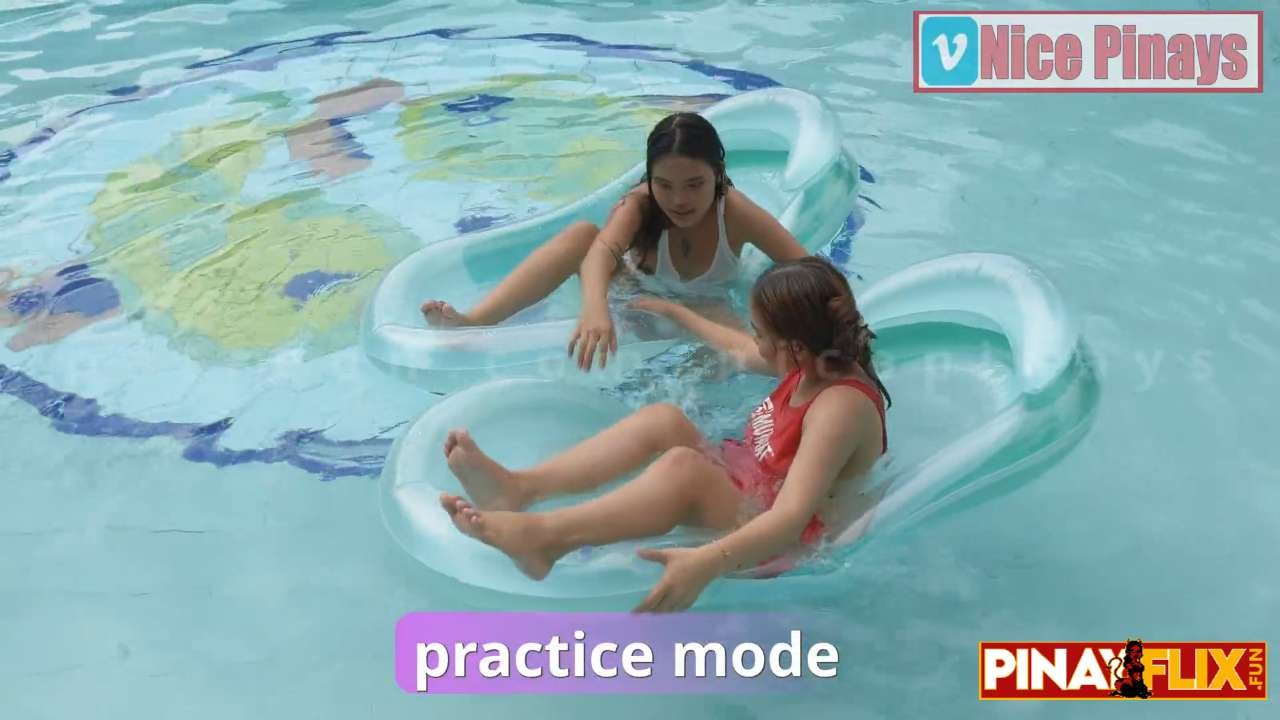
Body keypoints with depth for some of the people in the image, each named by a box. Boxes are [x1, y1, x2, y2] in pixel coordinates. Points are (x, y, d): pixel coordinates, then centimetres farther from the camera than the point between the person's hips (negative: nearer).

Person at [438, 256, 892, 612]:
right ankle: (521, 488, -23)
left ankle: (542, 537, -42)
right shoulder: (822, 361, 0)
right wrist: (673, 311, 32)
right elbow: (739, 352, 22)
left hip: (780, 543, -9)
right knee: (665, 420, -11)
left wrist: (707, 562, -55)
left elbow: (791, 518, -40)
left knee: (684, 467, -35)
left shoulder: (840, 407, -27)